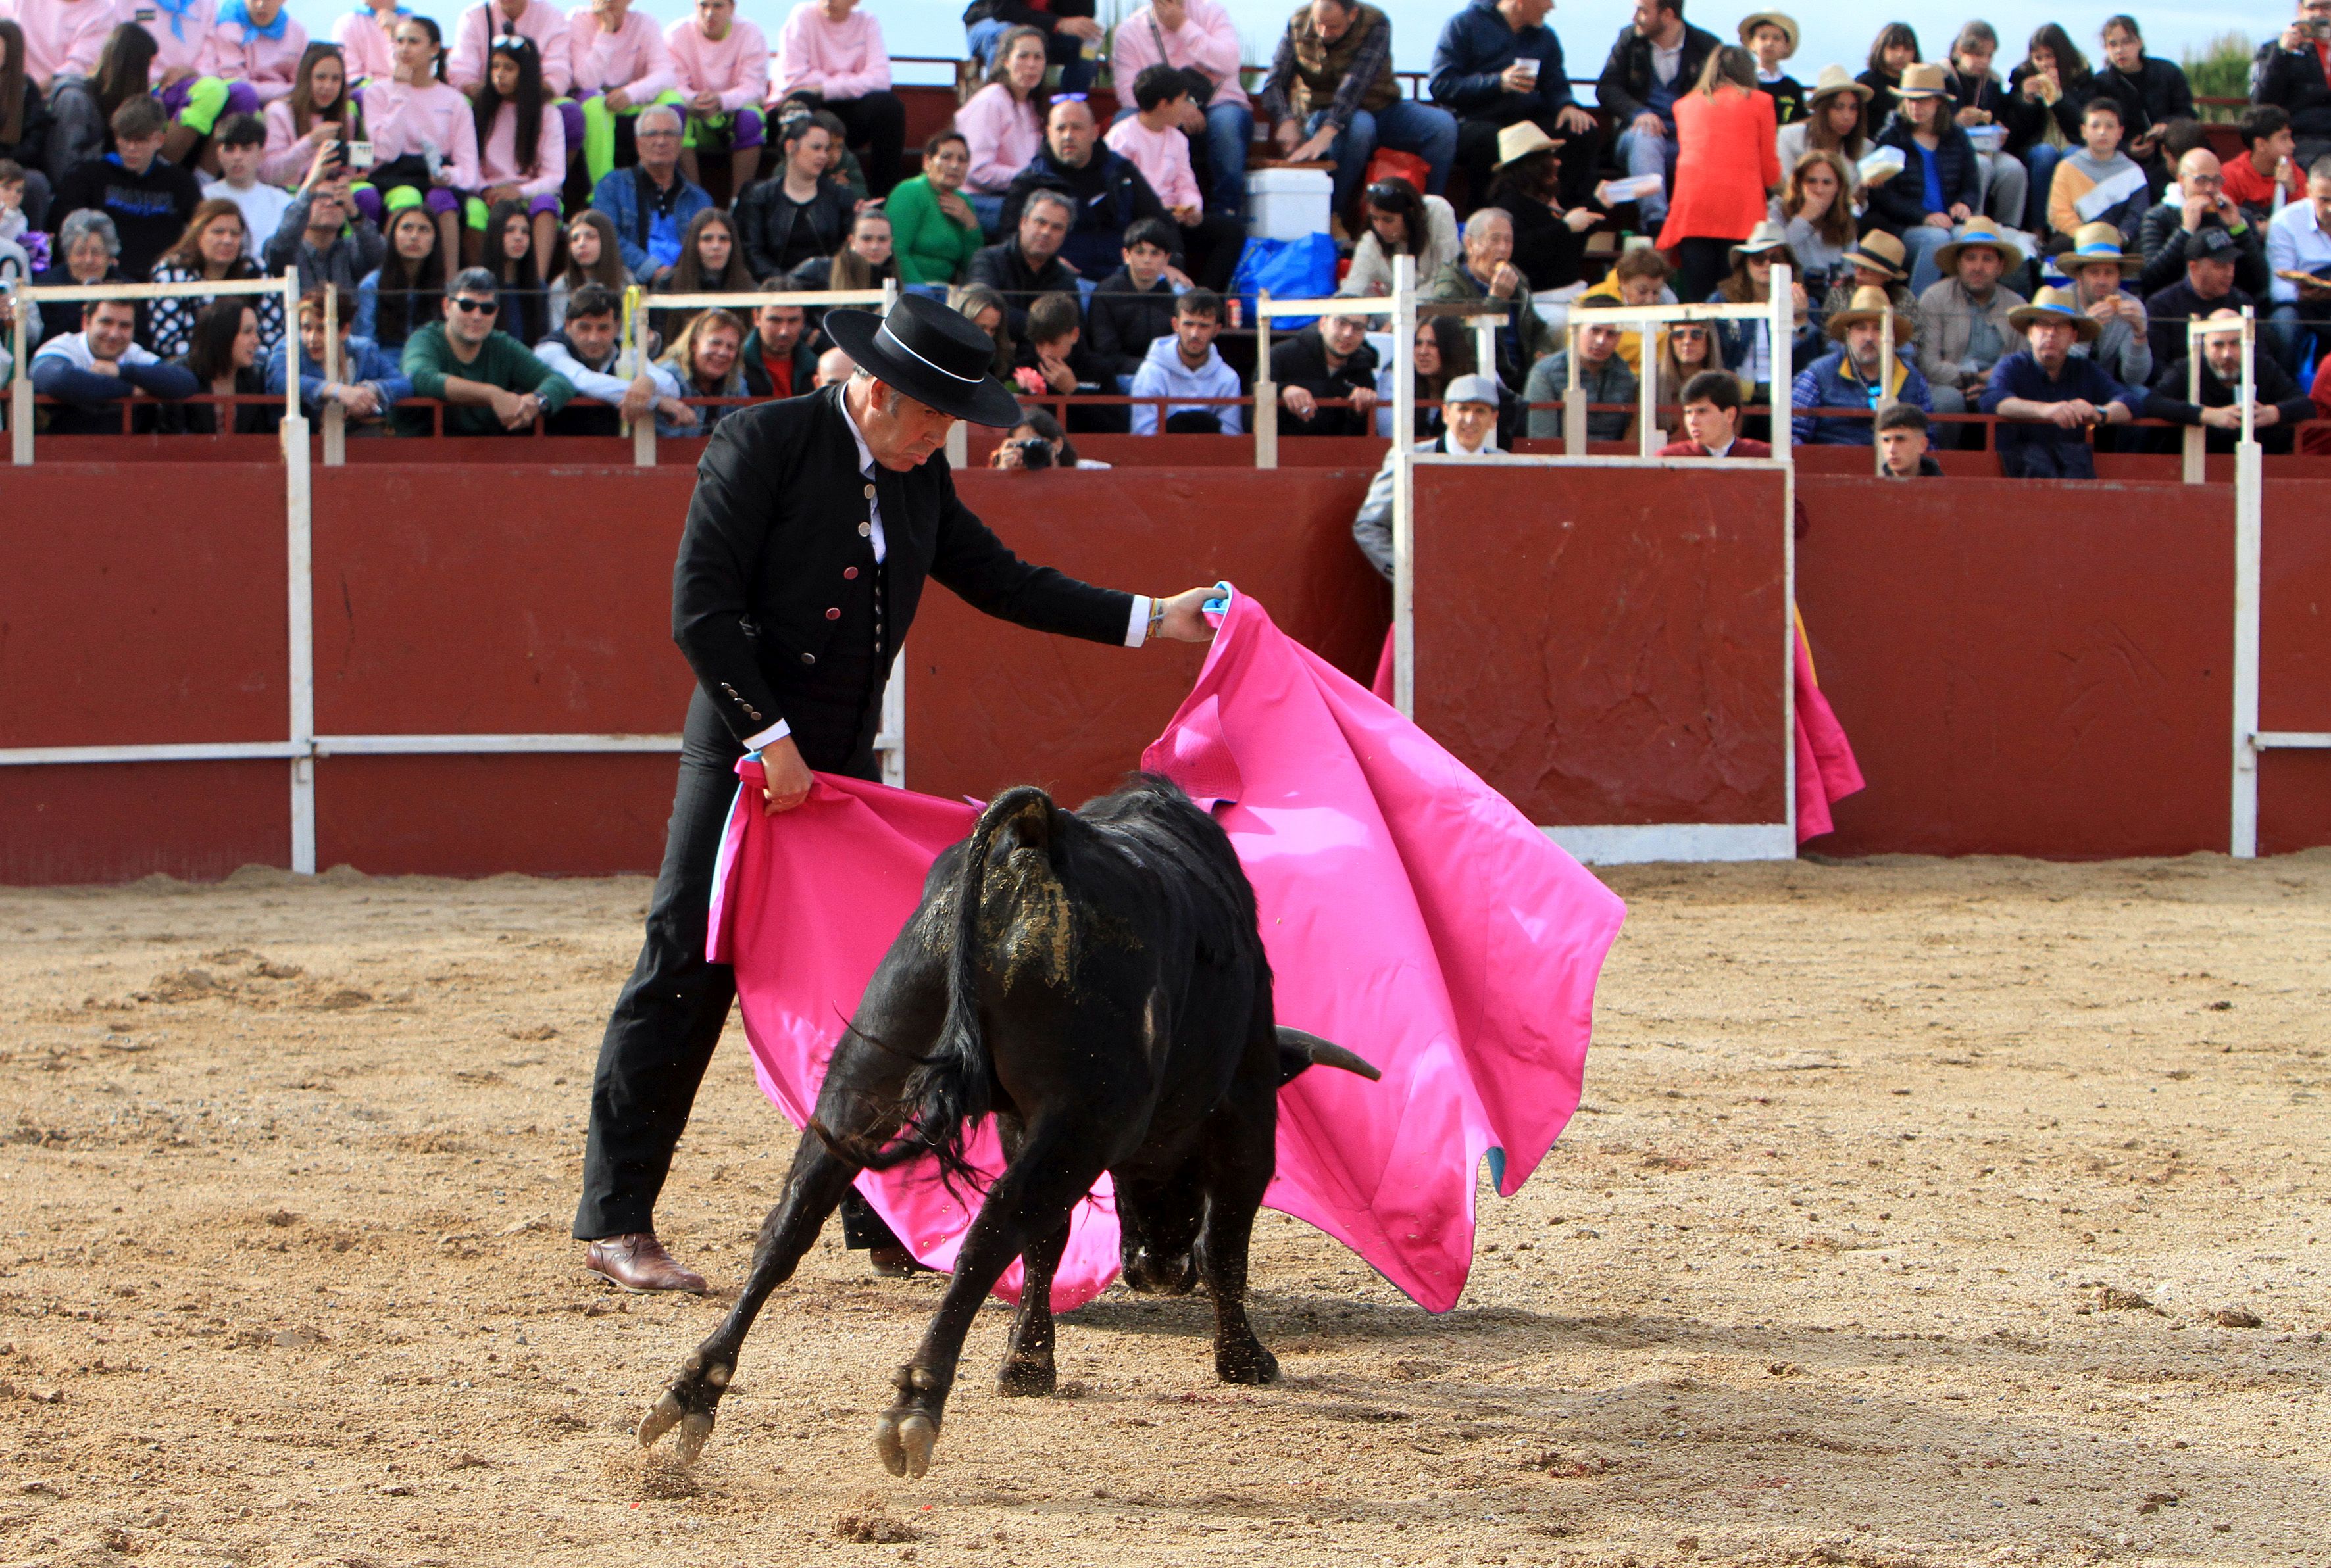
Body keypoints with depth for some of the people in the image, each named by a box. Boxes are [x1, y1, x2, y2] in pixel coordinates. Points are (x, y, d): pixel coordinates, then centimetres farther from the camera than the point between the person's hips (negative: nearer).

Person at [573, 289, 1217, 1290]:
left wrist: (1152, 620, 11)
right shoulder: (762, 443, -11)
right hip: (743, 755, -7)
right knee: (687, 976, -6)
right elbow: (701, 610, -15)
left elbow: (999, 581, 17)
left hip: (845, 764, 7)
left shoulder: (920, 477, 10)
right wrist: (771, 740, -18)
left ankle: (888, 1221, 15)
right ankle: (617, 1223, 0)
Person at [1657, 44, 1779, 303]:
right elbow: (1770, 170, 12)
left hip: (1690, 205, 2)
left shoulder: (1685, 104, 19)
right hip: (1741, 209, -2)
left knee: (1696, 299, -3)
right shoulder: (1759, 102, 11)